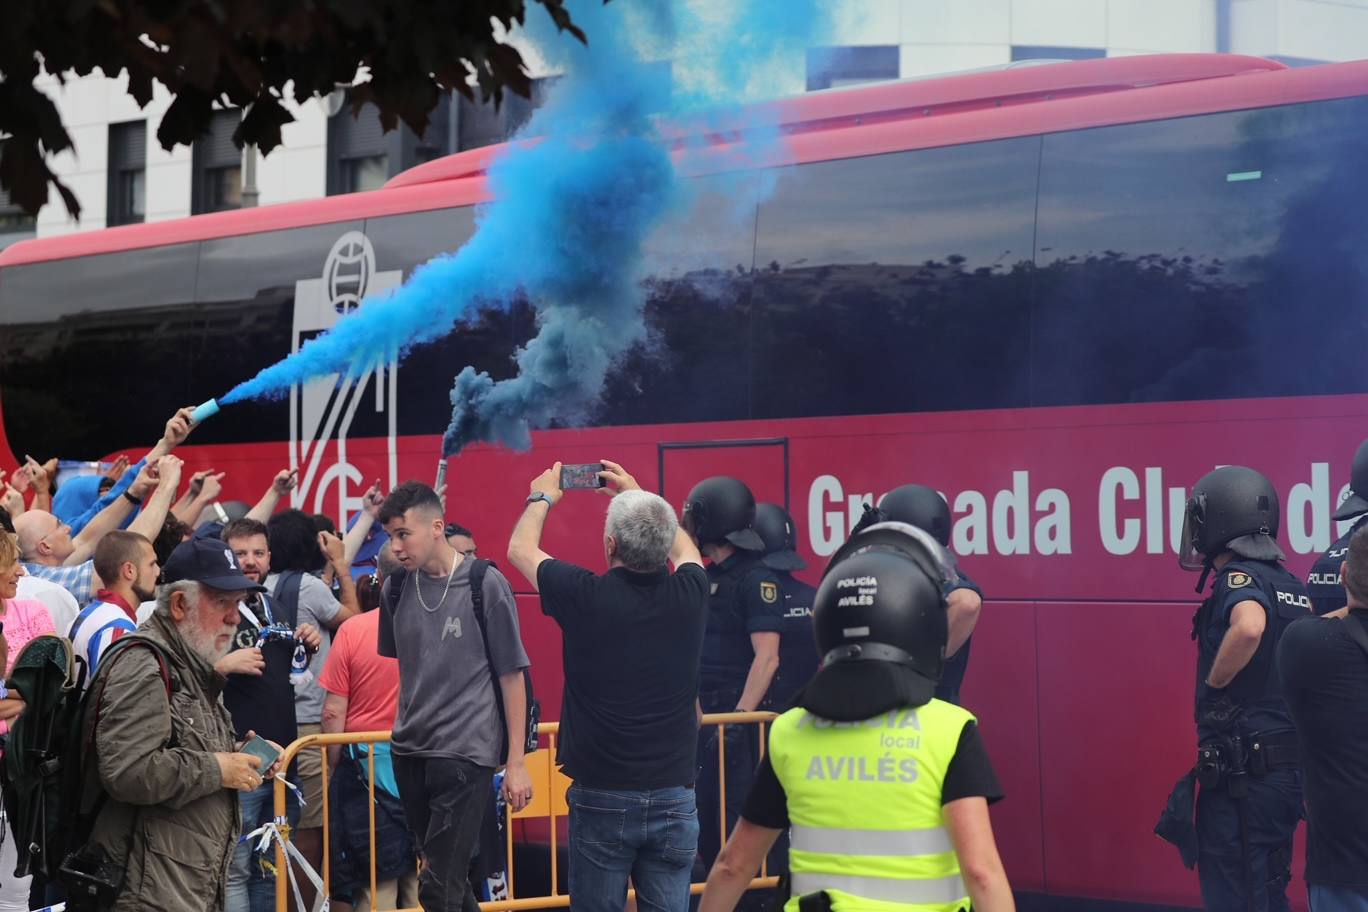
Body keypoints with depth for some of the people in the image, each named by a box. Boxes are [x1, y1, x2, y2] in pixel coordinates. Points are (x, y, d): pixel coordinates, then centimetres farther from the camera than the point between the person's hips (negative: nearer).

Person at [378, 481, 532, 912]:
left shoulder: (486, 585, -8)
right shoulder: (397, 586, 5)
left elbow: (511, 676, -5)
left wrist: (516, 762, -5)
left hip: (466, 752, -5)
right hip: (408, 750, 5)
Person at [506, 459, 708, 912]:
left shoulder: (586, 597, -12)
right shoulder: (689, 595, -5)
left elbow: (520, 548, 9)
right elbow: (685, 549, 22)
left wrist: (542, 497, 26)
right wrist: (638, 496, 32)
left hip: (601, 797, -2)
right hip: (674, 799, 2)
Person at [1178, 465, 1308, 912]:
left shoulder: (1240, 578, -14)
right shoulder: (1292, 585, 12)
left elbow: (1248, 626, -35)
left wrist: (1213, 682, -21)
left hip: (1242, 773, -9)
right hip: (1289, 768, 9)